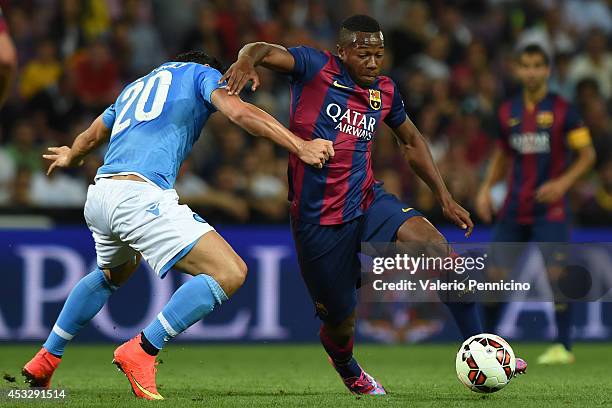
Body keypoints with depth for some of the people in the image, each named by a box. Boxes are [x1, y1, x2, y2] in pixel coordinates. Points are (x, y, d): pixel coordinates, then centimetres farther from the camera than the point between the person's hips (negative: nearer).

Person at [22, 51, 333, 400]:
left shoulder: (135, 87, 33)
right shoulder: (201, 73, 15)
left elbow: (91, 137, 47)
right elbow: (238, 111, -6)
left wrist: (70, 158, 70)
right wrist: (300, 146, -10)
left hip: (98, 196, 8)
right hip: (140, 194, -8)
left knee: (113, 274, 37)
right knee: (230, 273, -12)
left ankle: (46, 360, 38)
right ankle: (141, 351, -14)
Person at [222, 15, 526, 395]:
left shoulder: (385, 92, 7)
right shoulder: (316, 68, -7)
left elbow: (412, 142, 22)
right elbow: (263, 50, -20)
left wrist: (445, 196, 17)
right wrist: (247, 60, -45)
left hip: (368, 202, 4)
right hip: (317, 219, -4)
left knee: (436, 245, -24)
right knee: (341, 321, 5)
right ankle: (348, 371, 43)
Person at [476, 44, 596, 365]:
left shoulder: (562, 110, -5)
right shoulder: (508, 111, 8)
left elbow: (587, 154, -3)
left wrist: (563, 182, -17)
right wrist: (486, 188, 8)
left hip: (549, 206, -4)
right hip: (514, 208, 4)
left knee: (555, 272, -14)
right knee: (497, 273, 2)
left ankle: (563, 346, -9)